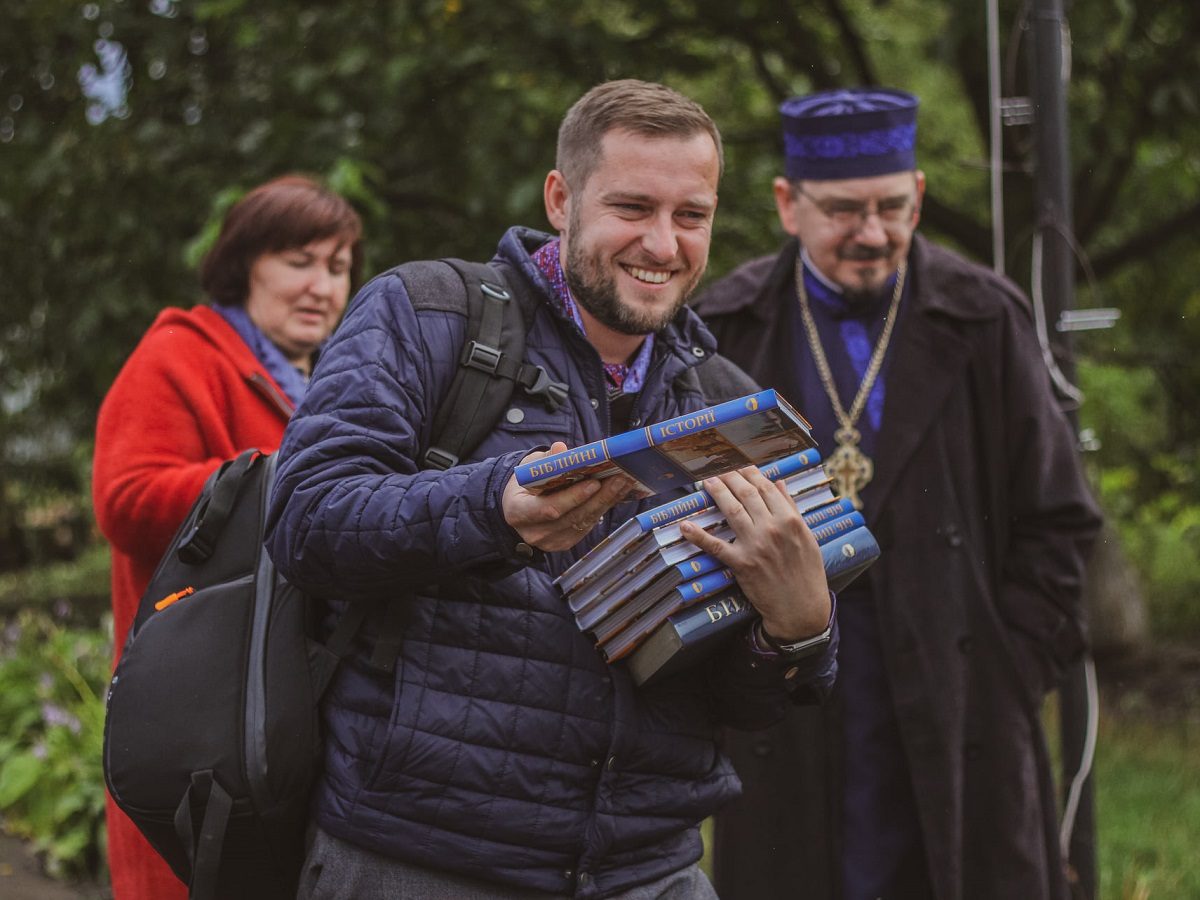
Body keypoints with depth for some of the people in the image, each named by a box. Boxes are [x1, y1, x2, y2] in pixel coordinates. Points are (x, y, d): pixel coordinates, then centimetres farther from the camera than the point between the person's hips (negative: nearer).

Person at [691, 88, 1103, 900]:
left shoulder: (985, 323, 1)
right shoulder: (727, 334, 3)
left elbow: (1057, 520, 4)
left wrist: (1009, 673, -3)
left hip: (960, 733, 0)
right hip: (788, 737, 1)